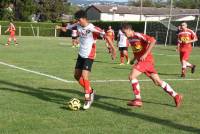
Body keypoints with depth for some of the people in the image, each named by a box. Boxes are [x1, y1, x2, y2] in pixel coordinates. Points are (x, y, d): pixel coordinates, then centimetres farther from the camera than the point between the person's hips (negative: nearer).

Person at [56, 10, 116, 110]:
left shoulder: (92, 28, -22)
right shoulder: (78, 25, -2)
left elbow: (105, 36, -27)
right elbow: (67, 28, 10)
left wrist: (112, 48, -34)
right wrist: (60, 28, -8)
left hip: (89, 56, -7)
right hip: (81, 55, 8)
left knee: (84, 76, -15)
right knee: (77, 75, 12)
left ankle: (88, 99, -3)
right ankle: (90, 91, 30)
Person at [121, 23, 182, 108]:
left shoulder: (138, 36, -15)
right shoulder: (130, 39, 12)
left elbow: (153, 40, -25)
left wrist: (145, 54, -26)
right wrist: (135, 58, 12)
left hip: (146, 60, -9)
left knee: (132, 76, -17)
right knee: (157, 81, 8)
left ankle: (138, 100, -11)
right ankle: (176, 96, 15)